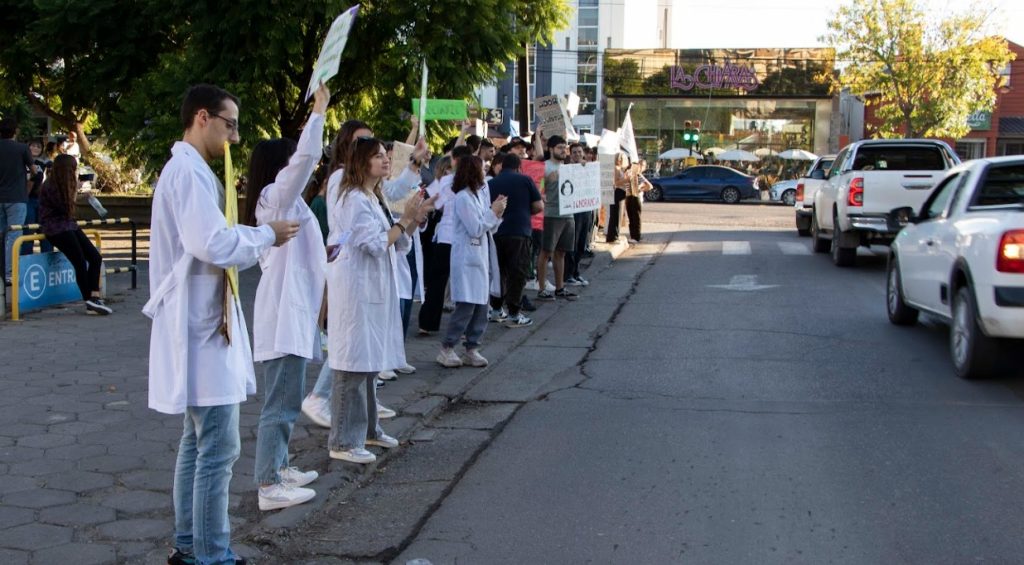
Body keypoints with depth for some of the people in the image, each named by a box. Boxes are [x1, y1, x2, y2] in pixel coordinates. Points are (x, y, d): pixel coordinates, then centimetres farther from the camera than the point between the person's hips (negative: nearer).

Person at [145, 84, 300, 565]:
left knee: (198, 442, 16)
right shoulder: (189, 172, -16)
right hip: (202, 327, -11)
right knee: (218, 448, -6)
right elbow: (213, 244, -26)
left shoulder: (189, 170, 17)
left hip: (203, 323, 11)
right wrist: (267, 235, -12)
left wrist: (253, 240, 6)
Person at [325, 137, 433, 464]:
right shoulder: (353, 199, -14)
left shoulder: (374, 198, 16)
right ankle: (343, 442, -1)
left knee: (369, 362, 16)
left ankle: (367, 430, 26)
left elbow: (395, 244, 17)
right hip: (355, 287, -10)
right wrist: (405, 219, -12)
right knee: (353, 365, -7)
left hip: (374, 289, 10)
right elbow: (376, 244, -19)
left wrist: (415, 220, 3)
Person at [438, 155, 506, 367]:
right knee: (466, 306, -9)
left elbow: (489, 228, 16)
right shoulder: (463, 198, -14)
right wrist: (493, 212, -9)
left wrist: (497, 213, 0)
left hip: (481, 256, 9)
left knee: (481, 305, 8)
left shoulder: (480, 195, 12)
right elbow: (475, 229, -16)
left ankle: (471, 349, 15)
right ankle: (446, 348, 1)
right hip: (467, 258, -9)